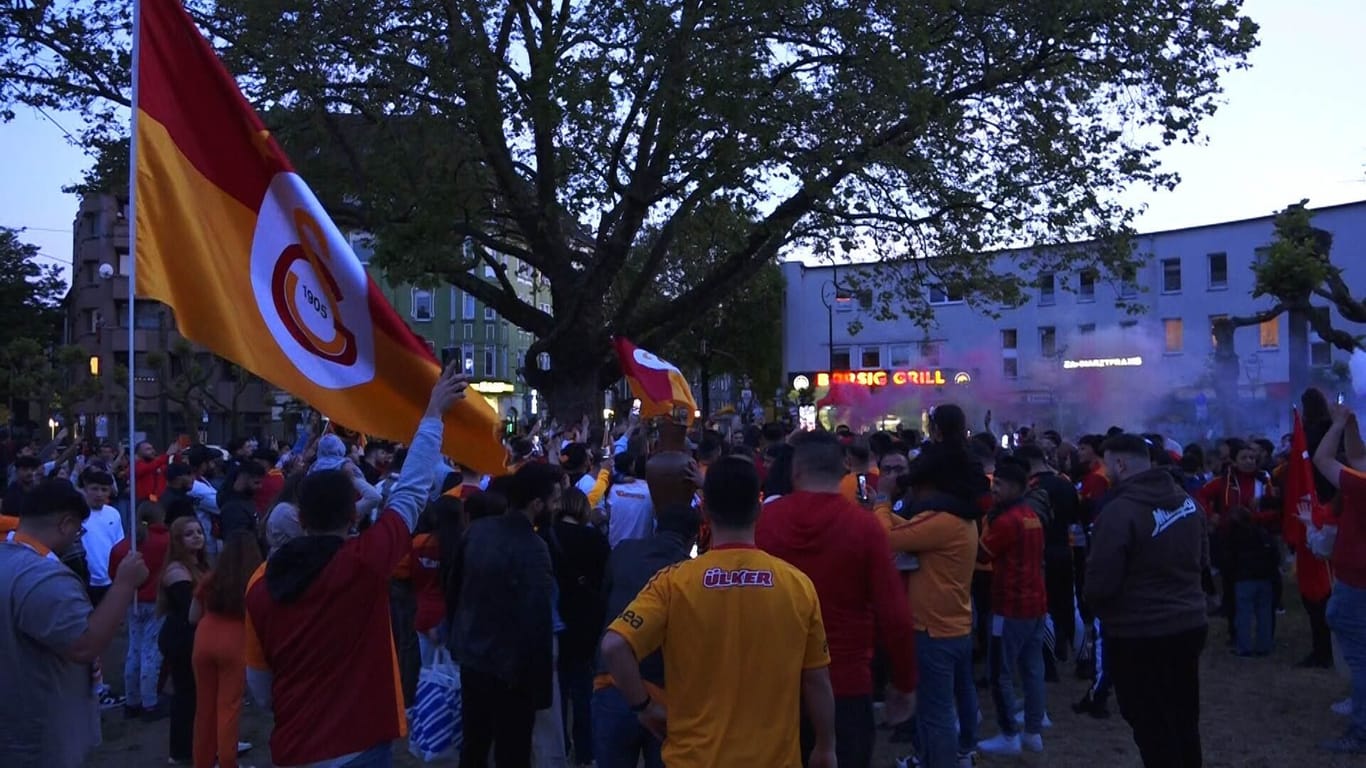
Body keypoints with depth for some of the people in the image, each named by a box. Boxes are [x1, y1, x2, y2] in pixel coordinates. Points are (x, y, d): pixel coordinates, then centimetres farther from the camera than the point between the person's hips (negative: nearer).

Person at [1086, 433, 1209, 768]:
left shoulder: (1119, 511, -21)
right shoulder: (1187, 500, 4)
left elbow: (1100, 584, -20)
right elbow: (1203, 560, 17)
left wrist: (1095, 603, 1)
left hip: (1140, 635, -8)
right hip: (1189, 624, 8)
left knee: (1154, 728, 5)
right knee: (1184, 721, 21)